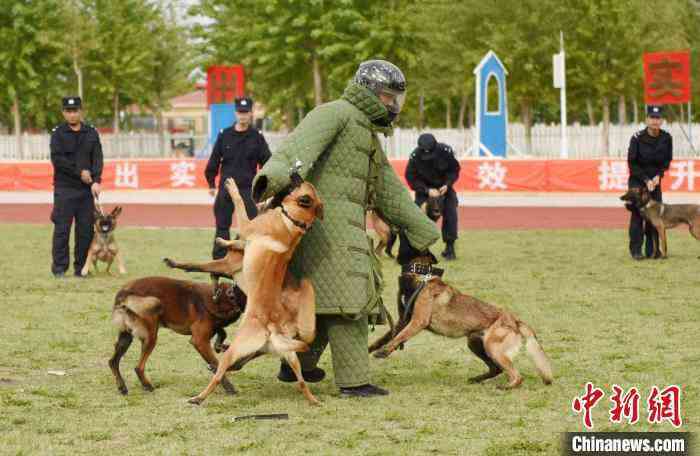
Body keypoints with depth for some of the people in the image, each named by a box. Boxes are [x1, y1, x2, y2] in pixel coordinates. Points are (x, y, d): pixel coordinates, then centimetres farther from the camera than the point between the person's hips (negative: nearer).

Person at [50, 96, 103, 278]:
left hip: (87, 188, 3)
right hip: (64, 189, -3)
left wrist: (96, 181, -12)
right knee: (62, 229, -5)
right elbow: (57, 159, -8)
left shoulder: (91, 133, 11)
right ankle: (59, 268, 0)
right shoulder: (58, 133, 3)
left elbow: (97, 158, 3)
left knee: (86, 230, 1)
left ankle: (81, 268, 8)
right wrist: (79, 172, -11)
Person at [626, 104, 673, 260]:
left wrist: (658, 175, -8)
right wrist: (646, 180, -15)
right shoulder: (637, 138, -16)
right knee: (637, 213, -10)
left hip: (655, 179, 3)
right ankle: (636, 250, -7)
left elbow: (667, 160, 7)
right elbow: (632, 163, -10)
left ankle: (652, 250, 5)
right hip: (637, 180, -3)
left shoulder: (666, 138, -6)